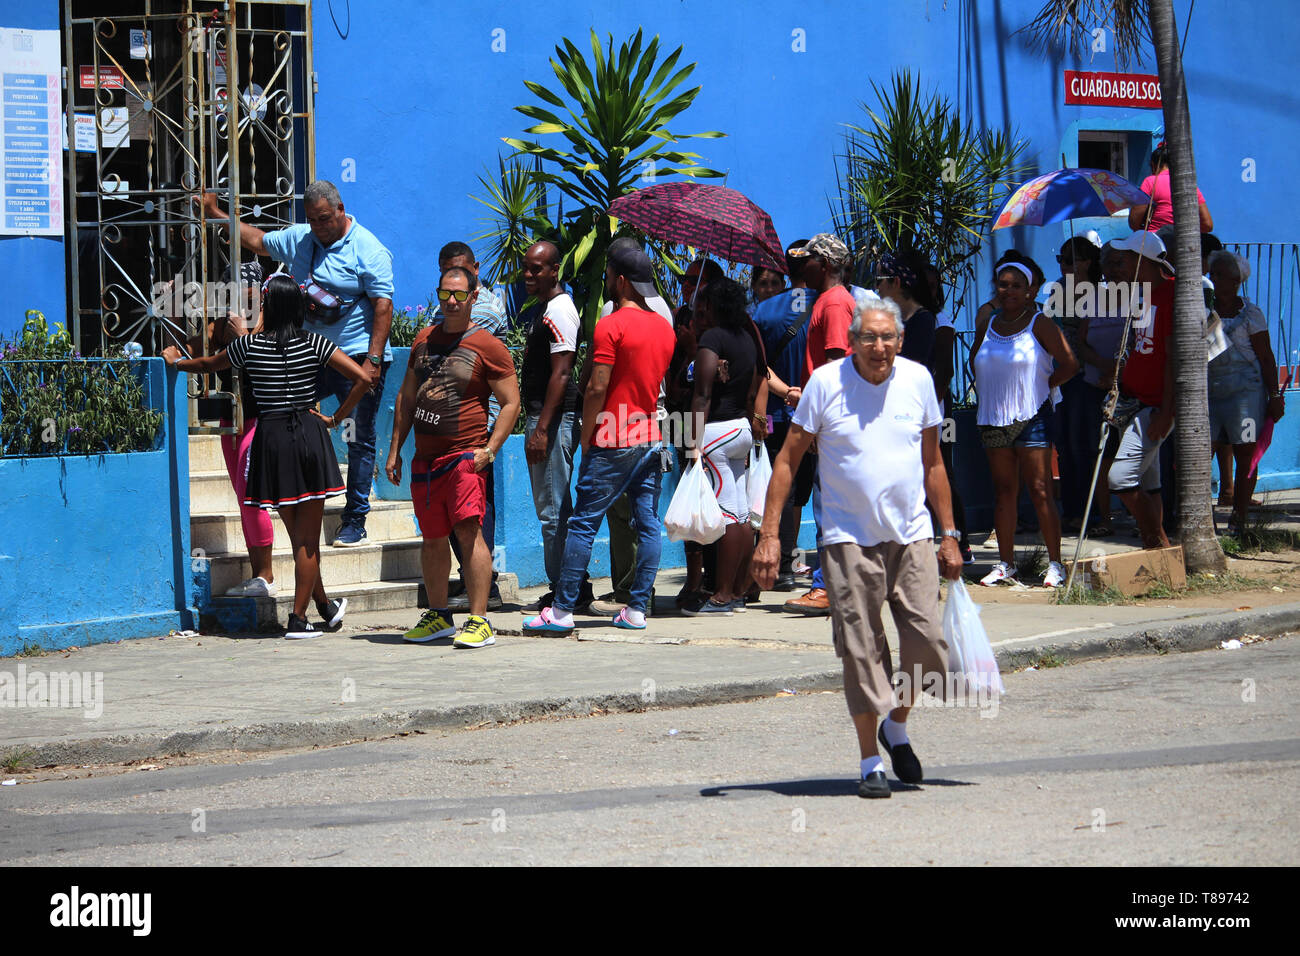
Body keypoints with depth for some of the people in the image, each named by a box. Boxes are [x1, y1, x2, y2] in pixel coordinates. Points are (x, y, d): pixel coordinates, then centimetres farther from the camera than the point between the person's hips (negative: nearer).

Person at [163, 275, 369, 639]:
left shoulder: (249, 346, -2)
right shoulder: (313, 343, -2)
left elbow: (207, 364, 17)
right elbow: (362, 378, -8)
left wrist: (175, 360, 38)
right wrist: (336, 419, 2)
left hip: (271, 438, 1)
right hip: (310, 438, 0)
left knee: (298, 536, 13)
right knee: (308, 538, 4)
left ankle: (325, 607, 24)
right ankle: (298, 618, 1)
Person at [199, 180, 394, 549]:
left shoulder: (368, 251, -10)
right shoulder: (298, 239, 10)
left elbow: (383, 306, -14)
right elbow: (257, 241, 26)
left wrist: (373, 360, -20)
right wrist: (216, 214, 24)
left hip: (358, 356, -7)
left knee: (360, 440, -3)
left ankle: (355, 521, 2)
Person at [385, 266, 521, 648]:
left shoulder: (487, 347, -4)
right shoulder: (424, 341, 14)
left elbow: (511, 403, -4)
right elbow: (407, 398, 21)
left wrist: (489, 450, -14)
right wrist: (395, 451, 16)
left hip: (464, 455, -6)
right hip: (425, 457, 6)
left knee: (468, 530, -17)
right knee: (432, 539, 12)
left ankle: (479, 622, -17)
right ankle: (439, 615, 26)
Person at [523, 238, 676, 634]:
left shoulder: (611, 326, -11)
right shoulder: (664, 327, 11)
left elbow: (597, 388, -13)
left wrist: (586, 438, -6)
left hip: (613, 442, -7)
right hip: (651, 438, 7)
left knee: (583, 523, -3)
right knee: (648, 524, 6)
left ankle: (563, 610, -4)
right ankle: (637, 609, 6)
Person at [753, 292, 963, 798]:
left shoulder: (918, 380, 4)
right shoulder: (826, 383, -6)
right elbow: (787, 460, -1)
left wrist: (949, 536, 12)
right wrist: (769, 536, -8)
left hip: (912, 535, 3)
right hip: (849, 539, -2)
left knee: (928, 645, -5)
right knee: (861, 651, -3)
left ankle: (897, 726, 22)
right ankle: (870, 761, 8)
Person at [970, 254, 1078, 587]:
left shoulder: (1039, 325, -4)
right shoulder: (987, 325, 10)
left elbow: (1069, 364, -5)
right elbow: (975, 363, 25)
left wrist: (1041, 386, 0)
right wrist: (989, 391, 12)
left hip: (1031, 418, -5)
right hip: (993, 419, 5)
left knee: (1040, 491, -7)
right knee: (1003, 491, 7)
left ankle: (1055, 564, -4)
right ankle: (1005, 563, 12)